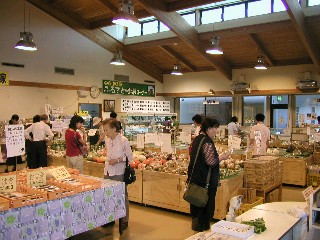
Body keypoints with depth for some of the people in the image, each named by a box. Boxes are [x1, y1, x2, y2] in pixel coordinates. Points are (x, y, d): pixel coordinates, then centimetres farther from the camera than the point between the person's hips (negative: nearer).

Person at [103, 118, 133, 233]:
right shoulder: (107, 140, 7)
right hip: (108, 172, 6)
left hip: (119, 173, -6)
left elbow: (130, 157, -7)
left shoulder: (123, 140, -12)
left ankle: (124, 221, 19)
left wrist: (117, 160, -18)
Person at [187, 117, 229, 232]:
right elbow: (211, 162, -24)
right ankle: (202, 226, 16)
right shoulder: (207, 142, -20)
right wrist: (221, 157, -9)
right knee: (206, 204, 5)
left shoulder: (196, 139, 9)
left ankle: (195, 222, 33)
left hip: (195, 178, 9)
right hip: (206, 180, -9)